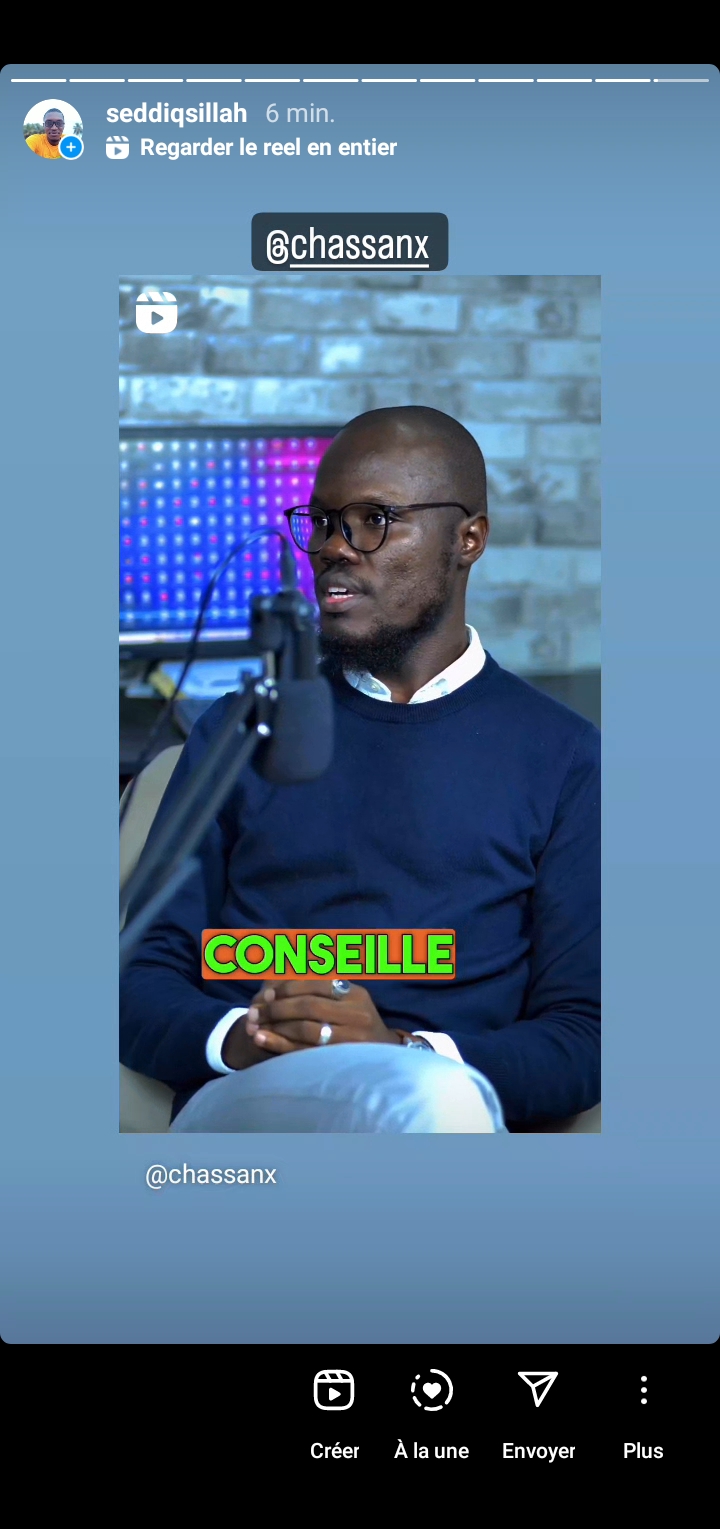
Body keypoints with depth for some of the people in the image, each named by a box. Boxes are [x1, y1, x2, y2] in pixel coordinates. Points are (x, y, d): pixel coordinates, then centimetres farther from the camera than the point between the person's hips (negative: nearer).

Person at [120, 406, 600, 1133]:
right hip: (235, 1107, -1)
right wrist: (236, 1039, -11)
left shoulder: (563, 757, 11)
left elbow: (583, 1039, 3)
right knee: (435, 1101, -36)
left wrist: (402, 1048, -16)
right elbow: (144, 985, 12)